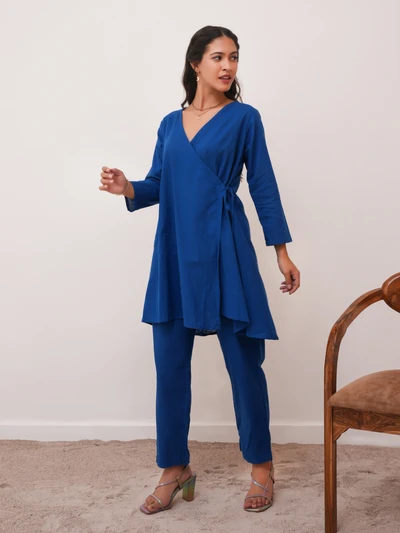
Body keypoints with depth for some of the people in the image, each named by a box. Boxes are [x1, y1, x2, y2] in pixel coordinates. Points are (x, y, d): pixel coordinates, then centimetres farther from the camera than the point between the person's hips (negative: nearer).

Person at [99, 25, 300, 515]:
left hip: (224, 252, -4)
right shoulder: (170, 124, 13)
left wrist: (282, 252, -1)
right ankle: (175, 469, 21)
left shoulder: (243, 118, 2)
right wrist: (127, 188, -6)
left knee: (243, 360, 2)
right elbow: (158, 185, 16)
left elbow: (263, 186, 2)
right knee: (170, 364, 6)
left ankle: (261, 466, 20)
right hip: (174, 253, 4)